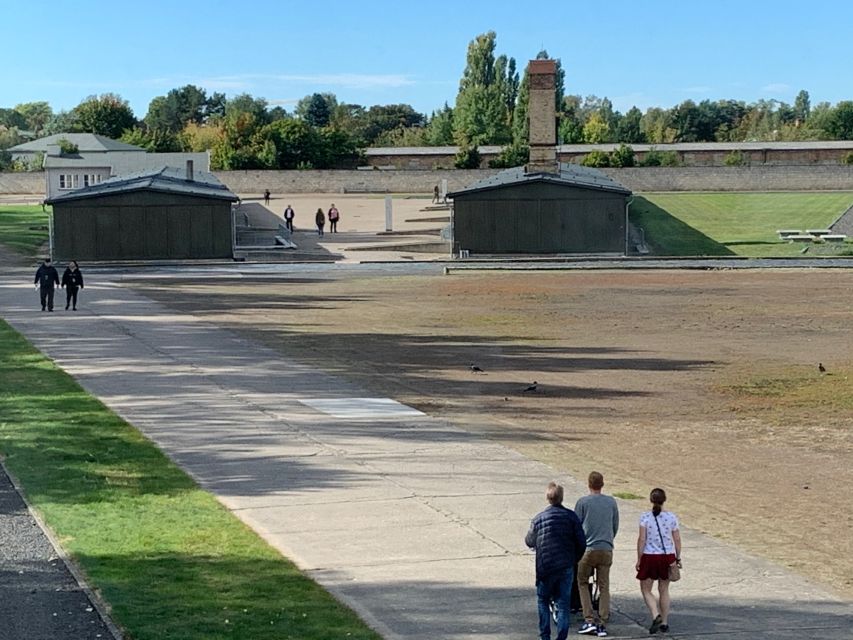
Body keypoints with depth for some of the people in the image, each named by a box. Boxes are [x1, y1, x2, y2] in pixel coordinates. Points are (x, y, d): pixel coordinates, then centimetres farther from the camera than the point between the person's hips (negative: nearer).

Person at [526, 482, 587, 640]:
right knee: (563, 603, 6)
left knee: (543, 601, 16)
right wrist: (574, 559, 12)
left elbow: (529, 541, 12)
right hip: (566, 567, 0)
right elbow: (581, 542, -4)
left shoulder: (538, 519, -1)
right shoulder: (571, 516, -2)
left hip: (545, 568, 0)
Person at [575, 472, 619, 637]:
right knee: (604, 587, 6)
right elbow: (615, 526, 13)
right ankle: (603, 625, 3)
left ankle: (589, 620, 0)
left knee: (583, 583, 11)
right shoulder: (611, 502, 5)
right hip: (607, 549, 3)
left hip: (587, 549, -3)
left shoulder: (582, 502, -5)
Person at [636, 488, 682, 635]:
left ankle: (656, 615, -11)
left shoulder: (645, 517, -9)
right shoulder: (671, 517, -2)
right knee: (664, 590, 15)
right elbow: (677, 539, 2)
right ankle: (664, 623, 17)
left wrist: (639, 559, -4)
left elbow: (642, 539, -10)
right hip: (668, 556, 3)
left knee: (646, 590, 10)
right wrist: (678, 558, 13)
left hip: (649, 557, -3)